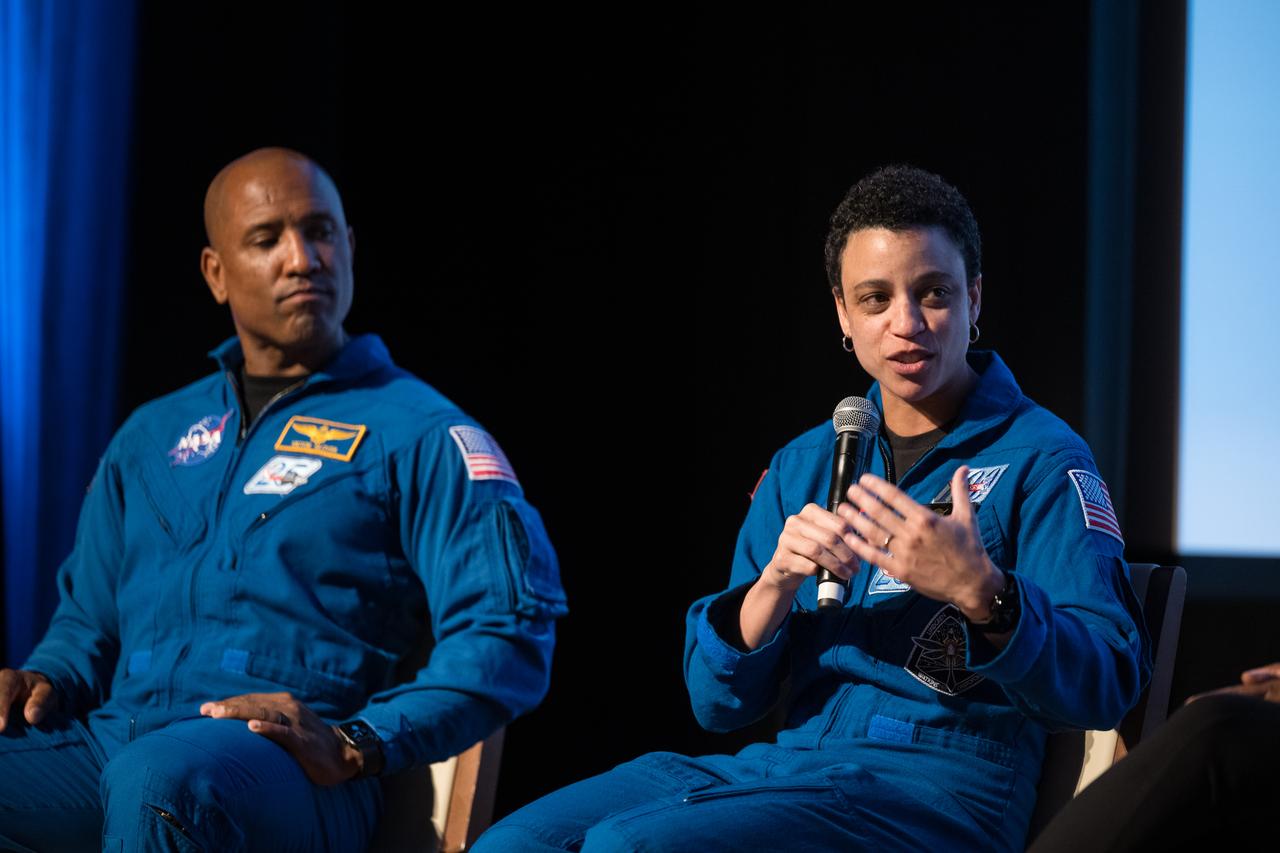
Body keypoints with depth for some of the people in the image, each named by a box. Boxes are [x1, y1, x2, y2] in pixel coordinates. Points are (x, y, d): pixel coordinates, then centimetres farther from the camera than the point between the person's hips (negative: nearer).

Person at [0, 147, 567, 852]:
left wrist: (353, 747, -17)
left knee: (159, 779, -40)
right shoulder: (151, 437, 27)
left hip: (291, 763, -4)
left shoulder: (421, 436, 8)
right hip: (112, 737, 4)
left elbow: (508, 634, -4)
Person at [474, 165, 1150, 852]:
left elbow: (1106, 687, -11)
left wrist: (980, 593, -28)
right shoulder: (802, 467, 17)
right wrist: (777, 581, -9)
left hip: (939, 787, -6)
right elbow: (718, 702, 11)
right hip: (789, 762, 6)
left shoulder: (1040, 459, -1)